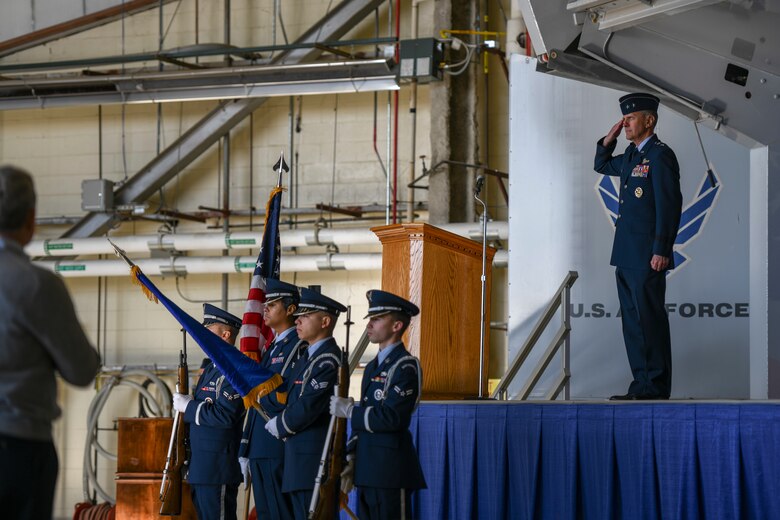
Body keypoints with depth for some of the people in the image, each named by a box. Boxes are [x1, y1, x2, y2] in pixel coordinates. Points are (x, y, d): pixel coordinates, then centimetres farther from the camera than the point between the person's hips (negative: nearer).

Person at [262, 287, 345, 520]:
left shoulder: (328, 360, -15)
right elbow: (285, 395, 19)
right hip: (299, 456, 10)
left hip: (316, 459, -10)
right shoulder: (306, 356, 18)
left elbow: (308, 407, -22)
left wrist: (281, 426, -7)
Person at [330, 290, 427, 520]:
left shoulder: (405, 366, -11)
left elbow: (390, 418, -21)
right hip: (367, 471, 9)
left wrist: (349, 410, -13)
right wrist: (352, 458, 13)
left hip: (391, 471, -9)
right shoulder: (373, 366, 17)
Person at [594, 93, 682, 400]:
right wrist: (610, 139, 15)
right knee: (633, 322, 11)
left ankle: (657, 389, -5)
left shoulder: (660, 156, -11)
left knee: (650, 321, -7)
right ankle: (642, 386, 16)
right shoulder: (631, 156, 16)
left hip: (647, 258, -9)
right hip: (626, 257, 9)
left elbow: (670, 205, -16)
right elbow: (602, 166, 34)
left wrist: (661, 251, -20)